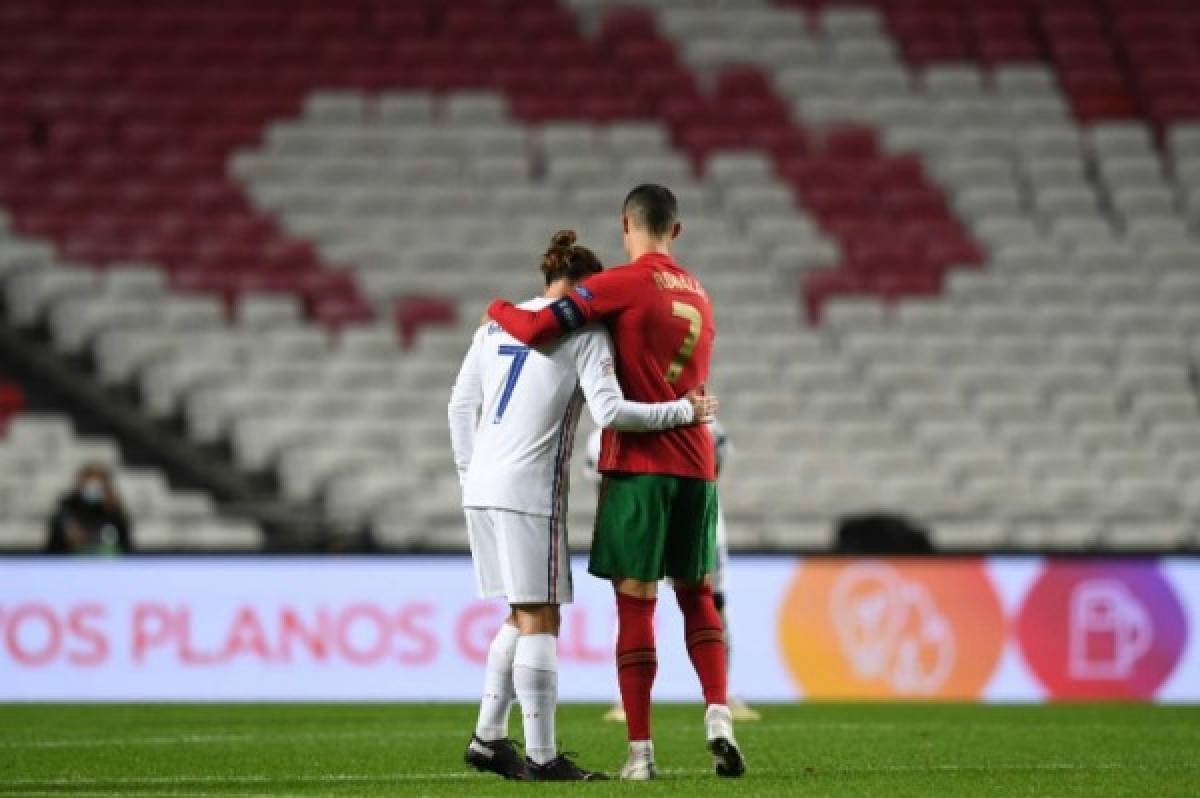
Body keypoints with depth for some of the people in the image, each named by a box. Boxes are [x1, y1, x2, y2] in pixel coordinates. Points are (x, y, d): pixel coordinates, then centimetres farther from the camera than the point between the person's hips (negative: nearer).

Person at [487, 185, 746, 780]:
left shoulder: (622, 284, -7)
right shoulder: (697, 295, 16)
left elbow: (536, 329, -14)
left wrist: (499, 308, 4)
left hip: (638, 464, -6)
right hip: (696, 463, 6)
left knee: (635, 606, -3)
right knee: (696, 596, 17)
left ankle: (640, 752, -3)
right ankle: (718, 715, -3)